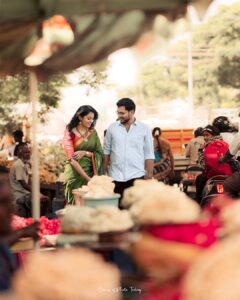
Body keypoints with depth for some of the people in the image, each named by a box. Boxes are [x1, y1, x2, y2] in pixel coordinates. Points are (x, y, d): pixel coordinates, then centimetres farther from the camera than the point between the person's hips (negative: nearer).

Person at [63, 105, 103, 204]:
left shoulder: (93, 133, 9)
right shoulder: (70, 133, -3)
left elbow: (100, 153, 8)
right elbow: (72, 159, -11)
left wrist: (85, 153, -13)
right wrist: (87, 178, -19)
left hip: (90, 172, 3)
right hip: (74, 173, -3)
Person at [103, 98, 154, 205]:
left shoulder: (144, 129, 2)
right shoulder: (112, 128, 5)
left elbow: (149, 154, 3)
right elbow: (106, 150, 10)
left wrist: (149, 175, -1)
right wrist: (104, 171, 5)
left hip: (136, 176, -2)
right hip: (116, 176, 2)